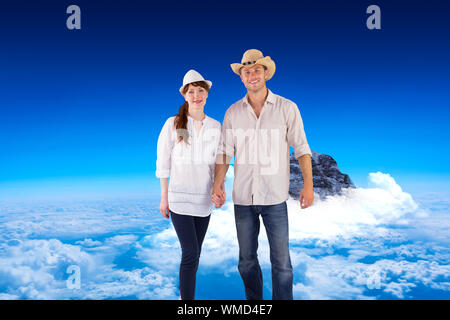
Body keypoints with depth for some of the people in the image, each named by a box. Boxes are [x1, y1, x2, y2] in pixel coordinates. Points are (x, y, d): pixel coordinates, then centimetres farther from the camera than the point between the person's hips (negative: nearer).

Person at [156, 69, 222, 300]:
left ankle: (184, 294, 32)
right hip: (179, 198, -3)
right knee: (190, 253, -10)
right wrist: (164, 198, -2)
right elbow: (163, 162, -2)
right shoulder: (173, 124, -6)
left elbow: (217, 162, 10)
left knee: (194, 253, 13)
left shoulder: (215, 127, 3)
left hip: (204, 198, 4)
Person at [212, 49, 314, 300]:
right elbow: (225, 151, 5)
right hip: (243, 197, 3)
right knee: (246, 260, 14)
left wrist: (308, 185, -10)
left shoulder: (287, 108, -2)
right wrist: (218, 185, -7)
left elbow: (301, 148, -2)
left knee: (281, 261, 3)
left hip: (275, 197, -2)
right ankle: (254, 300, 33)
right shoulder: (233, 112, 4)